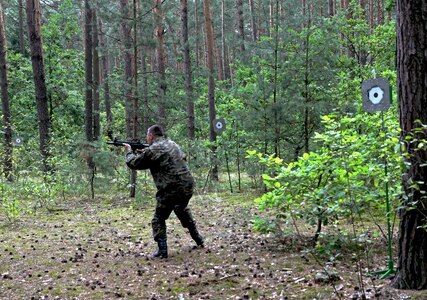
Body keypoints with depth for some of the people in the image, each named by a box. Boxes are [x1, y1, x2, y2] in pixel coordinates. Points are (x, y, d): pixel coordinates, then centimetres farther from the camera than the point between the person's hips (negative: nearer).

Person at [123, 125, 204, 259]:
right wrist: (143, 154, 22)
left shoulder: (151, 151, -8)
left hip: (170, 190, -7)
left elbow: (133, 163, 1)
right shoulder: (172, 144, 13)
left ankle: (162, 251, 0)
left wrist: (129, 151, 20)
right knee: (183, 210, 32)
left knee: (159, 220, 7)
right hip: (188, 185, 7)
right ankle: (198, 239, 37)